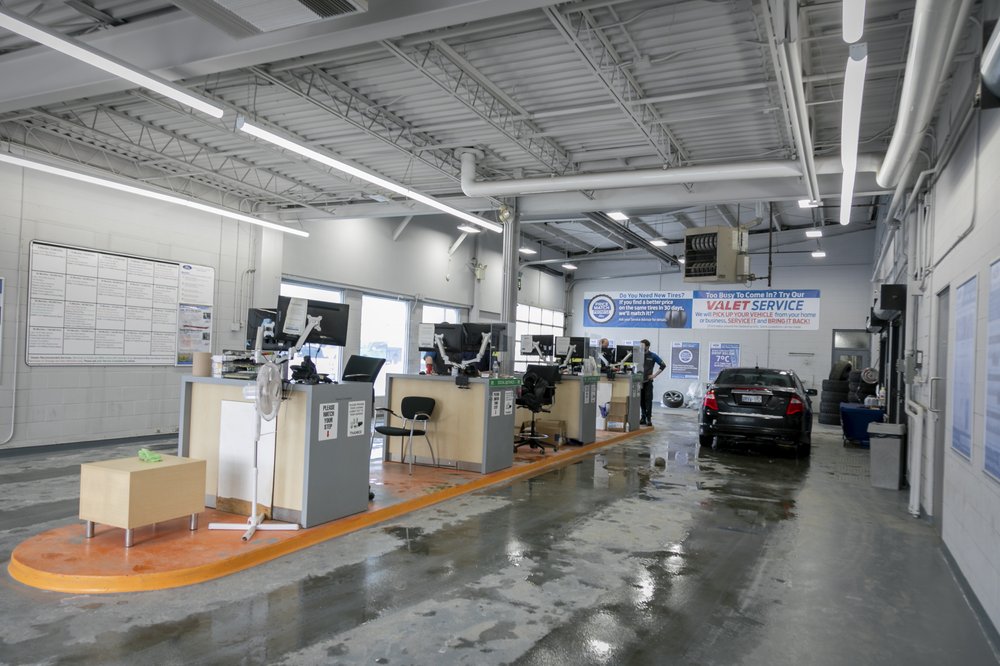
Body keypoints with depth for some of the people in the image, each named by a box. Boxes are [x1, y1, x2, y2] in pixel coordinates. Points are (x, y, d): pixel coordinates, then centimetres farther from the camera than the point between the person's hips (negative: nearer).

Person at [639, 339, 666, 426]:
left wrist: (654, 375, 0)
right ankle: (643, 418, 13)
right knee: (641, 400, 5)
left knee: (648, 400, -5)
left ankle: (648, 419, -3)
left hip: (648, 381, -3)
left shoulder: (652, 356, 1)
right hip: (639, 380, 3)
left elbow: (663, 365, 4)